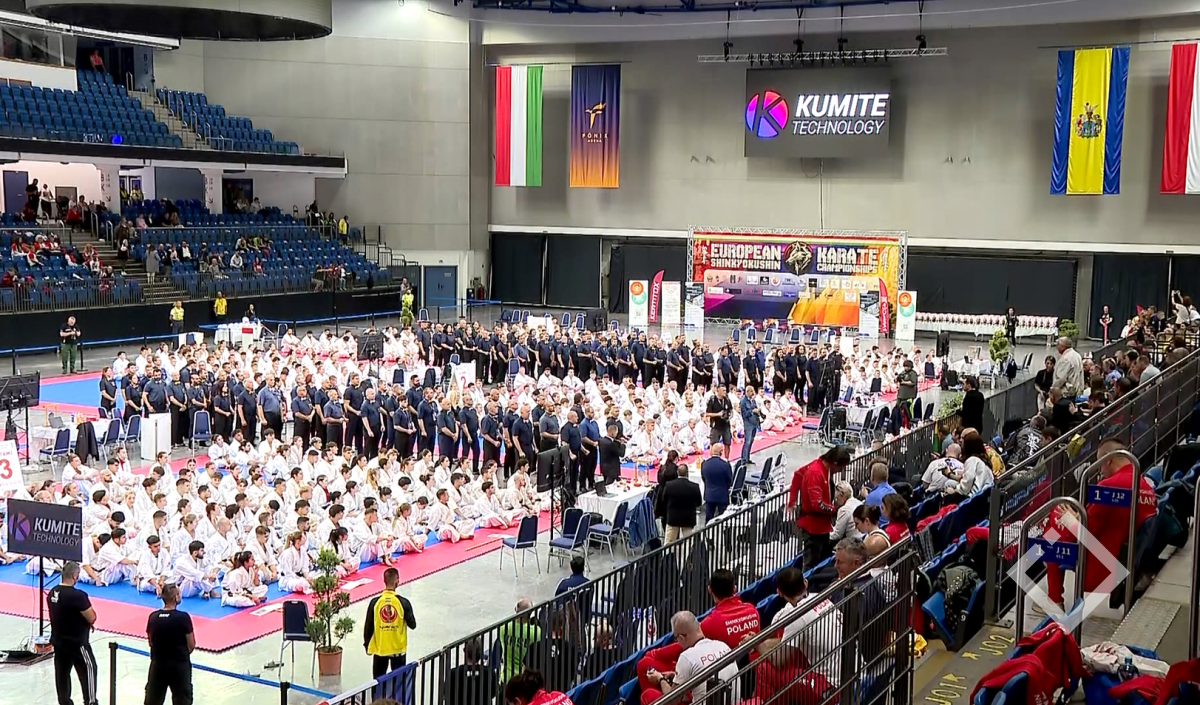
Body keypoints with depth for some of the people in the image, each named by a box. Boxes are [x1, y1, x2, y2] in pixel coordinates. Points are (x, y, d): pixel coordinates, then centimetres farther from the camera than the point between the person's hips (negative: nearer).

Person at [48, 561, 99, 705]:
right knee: (88, 668, 6)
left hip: (58, 639, 8)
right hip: (77, 642, -8)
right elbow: (92, 618, -19)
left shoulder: (52, 592, 0)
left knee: (62, 672, 15)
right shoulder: (77, 595, -25)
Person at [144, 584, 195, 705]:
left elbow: (150, 642, 6)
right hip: (179, 664, -4)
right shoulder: (183, 617, -17)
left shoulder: (153, 617, -6)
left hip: (158, 664, 4)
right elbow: (191, 645, -9)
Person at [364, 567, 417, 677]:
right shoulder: (403, 602, -14)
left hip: (379, 649, 1)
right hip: (398, 649, -1)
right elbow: (412, 625, -5)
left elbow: (368, 626, -4)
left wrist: (366, 644, 11)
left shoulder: (375, 602, -11)